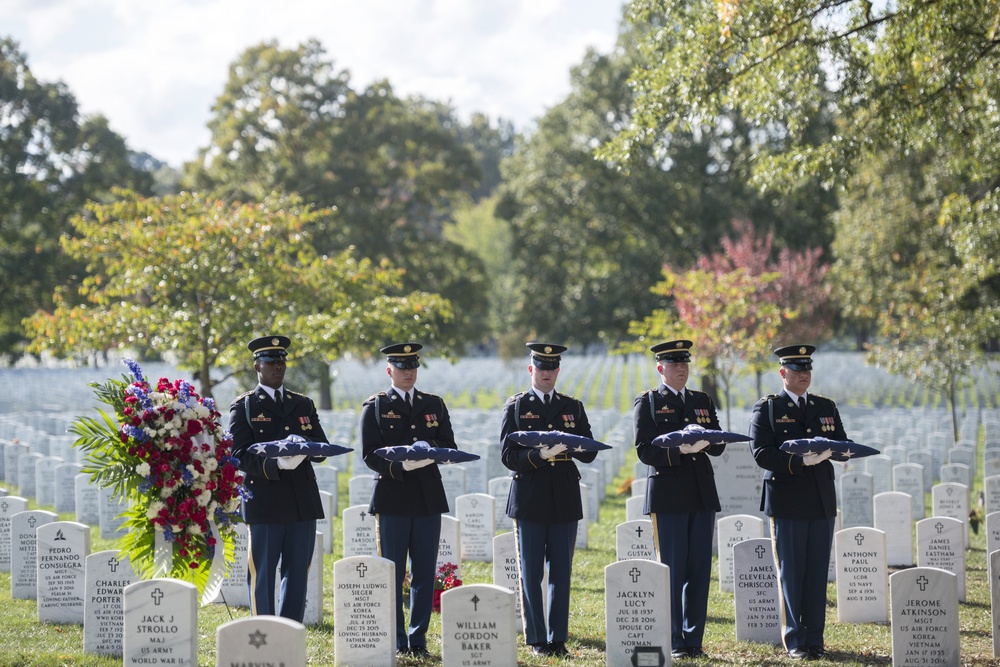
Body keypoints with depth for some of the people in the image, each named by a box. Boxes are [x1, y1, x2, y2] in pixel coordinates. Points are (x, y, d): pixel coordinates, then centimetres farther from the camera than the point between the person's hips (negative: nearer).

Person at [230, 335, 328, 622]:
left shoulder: (304, 404, 17)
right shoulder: (243, 406, 4)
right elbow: (240, 455, -7)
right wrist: (274, 464, -24)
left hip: (303, 501, 4)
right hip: (264, 502, -4)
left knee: (297, 574, 6)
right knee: (262, 575, -1)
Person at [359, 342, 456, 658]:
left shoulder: (434, 404, 13)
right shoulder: (375, 406, 3)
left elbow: (449, 446, 8)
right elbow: (370, 454, -4)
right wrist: (398, 466, -22)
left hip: (428, 498, 3)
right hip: (392, 498, -3)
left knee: (425, 573, 4)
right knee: (392, 574, 0)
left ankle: (418, 639, 11)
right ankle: (396, 641, 6)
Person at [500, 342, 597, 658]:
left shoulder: (573, 407, 13)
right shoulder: (515, 406, 4)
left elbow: (589, 454, 7)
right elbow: (509, 456, -4)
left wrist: (570, 444, -15)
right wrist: (539, 455, -22)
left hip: (565, 501, 2)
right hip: (529, 501, -2)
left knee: (561, 573, 3)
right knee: (531, 575, 0)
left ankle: (558, 638, 9)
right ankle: (536, 639, 6)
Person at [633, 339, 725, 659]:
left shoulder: (703, 401, 16)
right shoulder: (647, 403, 2)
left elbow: (719, 445, 9)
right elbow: (645, 451, -7)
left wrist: (705, 441, -13)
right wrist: (679, 450, -21)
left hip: (702, 495, 4)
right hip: (667, 497, -4)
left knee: (700, 570, 4)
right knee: (671, 570, -3)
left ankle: (693, 639, 10)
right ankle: (673, 642, 3)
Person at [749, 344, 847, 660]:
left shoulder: (826, 407, 15)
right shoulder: (766, 408, 2)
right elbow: (761, 453, -9)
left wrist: (831, 449, -15)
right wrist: (799, 461, -22)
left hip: (822, 502, 4)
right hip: (786, 502, -4)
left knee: (818, 574, 5)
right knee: (790, 574, -1)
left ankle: (815, 639, 11)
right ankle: (795, 642, 5)